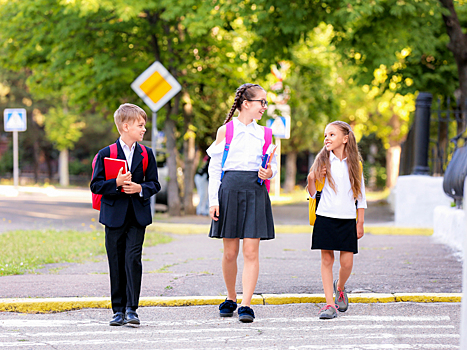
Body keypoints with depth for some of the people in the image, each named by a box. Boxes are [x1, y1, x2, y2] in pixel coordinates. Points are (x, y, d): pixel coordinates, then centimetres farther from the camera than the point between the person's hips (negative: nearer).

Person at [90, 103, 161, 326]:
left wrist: (140, 188, -14)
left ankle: (131, 308, -6)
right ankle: (118, 310, 11)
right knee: (116, 263, 4)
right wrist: (117, 183, -19)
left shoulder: (146, 154, 7)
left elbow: (154, 184, 7)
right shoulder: (106, 154, -1)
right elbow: (96, 185, -3)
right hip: (114, 216, -1)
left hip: (138, 216, 1)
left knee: (133, 260, -9)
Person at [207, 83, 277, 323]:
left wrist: (269, 172, -5)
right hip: (230, 190, -1)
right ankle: (231, 298, 23)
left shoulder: (264, 134, 12)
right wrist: (213, 200, -3)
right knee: (230, 253, 3)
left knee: (251, 251, -7)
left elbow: (273, 164, 20)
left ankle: (246, 305, -6)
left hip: (255, 192, 1)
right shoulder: (225, 131, 6)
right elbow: (214, 168, 5)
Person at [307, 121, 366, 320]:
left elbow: (360, 195, 10)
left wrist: (360, 223, 6)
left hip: (347, 219, 0)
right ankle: (329, 303, 2)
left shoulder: (354, 163, 6)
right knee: (326, 259, -3)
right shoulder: (323, 161, 5)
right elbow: (313, 194, 8)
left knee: (347, 262, -3)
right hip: (325, 217, 0)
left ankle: (339, 288, 28)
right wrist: (311, 180, -12)